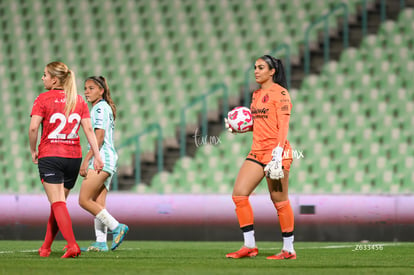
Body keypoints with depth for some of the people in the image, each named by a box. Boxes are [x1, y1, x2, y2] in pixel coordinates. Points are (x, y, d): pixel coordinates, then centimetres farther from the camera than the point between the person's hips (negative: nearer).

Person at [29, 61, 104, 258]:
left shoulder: (43, 99, -5)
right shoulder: (78, 100, 8)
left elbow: (33, 127, -14)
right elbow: (89, 129, 2)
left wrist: (33, 151, 0)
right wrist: (97, 155, 1)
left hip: (49, 156, -5)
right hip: (74, 156, 5)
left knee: (58, 204, -7)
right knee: (58, 203, 15)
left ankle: (72, 245, -23)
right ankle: (46, 247, 23)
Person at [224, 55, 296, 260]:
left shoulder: (279, 93, -7)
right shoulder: (256, 94, 17)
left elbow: (283, 125, -13)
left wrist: (278, 152, -22)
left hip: (275, 150, -8)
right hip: (257, 151, 8)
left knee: (279, 200, -3)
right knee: (239, 194, -4)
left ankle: (289, 249, 6)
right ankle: (249, 246, 1)